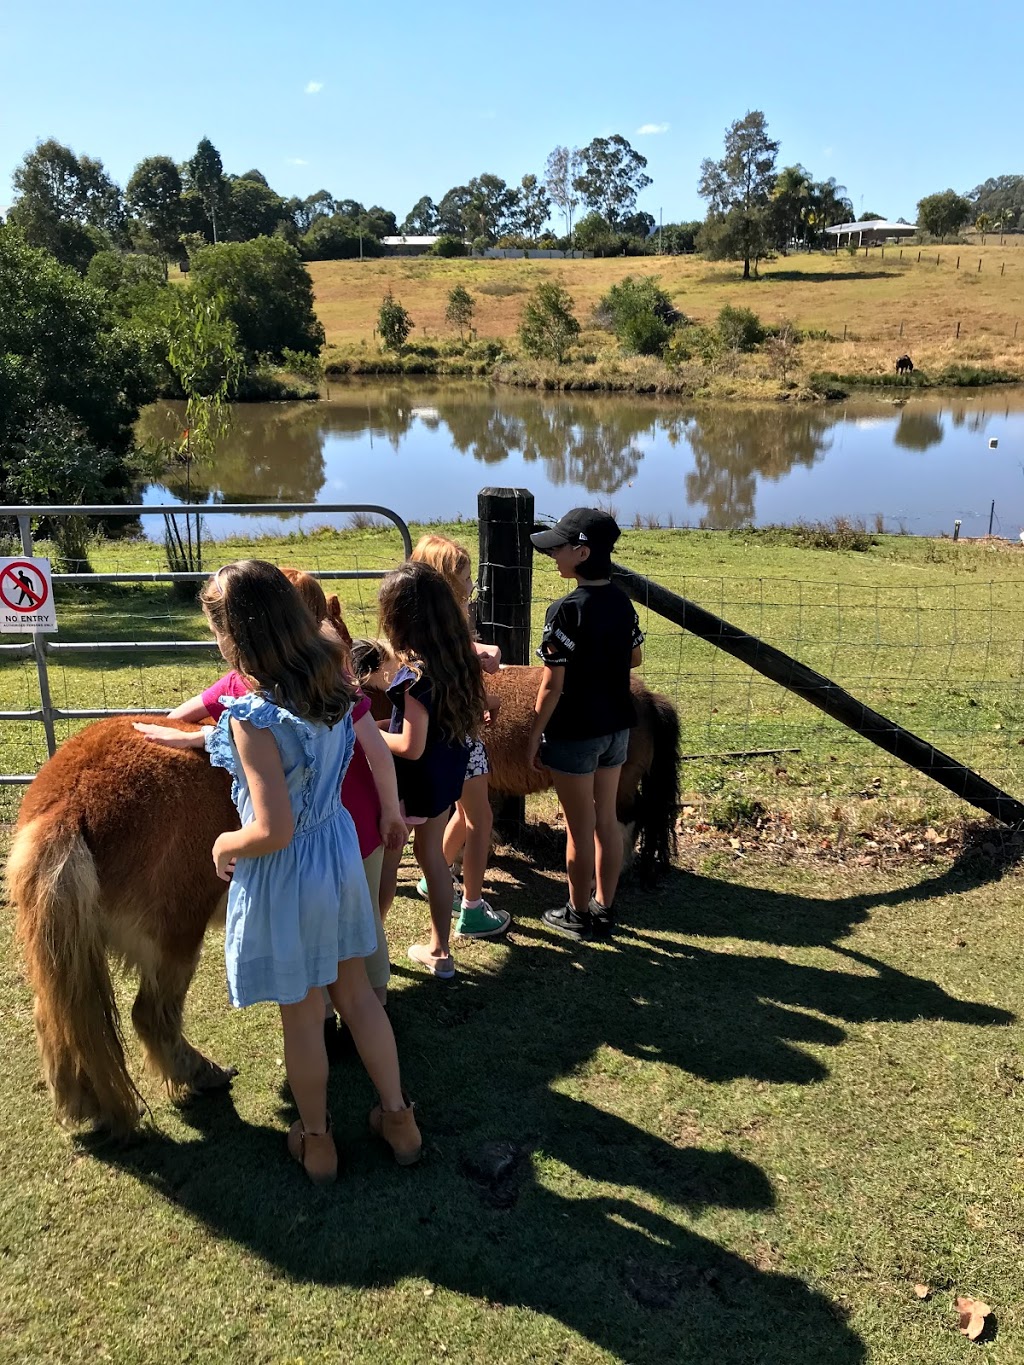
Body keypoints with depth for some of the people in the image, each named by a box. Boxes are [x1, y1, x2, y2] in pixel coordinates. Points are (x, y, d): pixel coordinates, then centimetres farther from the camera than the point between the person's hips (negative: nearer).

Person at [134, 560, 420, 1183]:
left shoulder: (255, 717, -29)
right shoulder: (332, 679, -7)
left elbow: (273, 832, -28)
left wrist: (225, 844, -7)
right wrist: (194, 736, 20)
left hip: (285, 874, -6)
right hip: (340, 851, 7)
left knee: (302, 1017, 15)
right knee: (357, 993, 23)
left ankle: (317, 1142, 37)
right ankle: (398, 1118, 37)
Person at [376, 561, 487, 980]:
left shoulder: (415, 674, -28)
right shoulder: (459, 658, -4)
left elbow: (410, 747, -27)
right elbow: (471, 721, 7)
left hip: (412, 780, -7)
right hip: (447, 772, 8)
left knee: (383, 863, 14)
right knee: (432, 855, 21)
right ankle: (440, 951, 31)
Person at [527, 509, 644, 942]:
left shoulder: (565, 611, -21)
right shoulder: (622, 602, 0)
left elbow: (552, 685, -19)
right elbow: (635, 658, 15)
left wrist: (534, 736, -8)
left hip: (574, 734, -7)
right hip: (616, 727, 7)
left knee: (580, 829, 7)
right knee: (606, 821, 17)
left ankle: (579, 916, 23)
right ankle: (604, 910, 29)